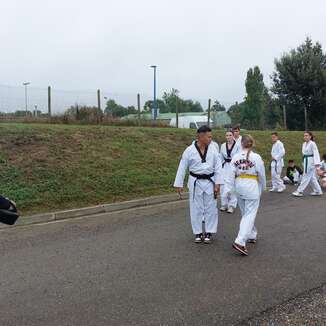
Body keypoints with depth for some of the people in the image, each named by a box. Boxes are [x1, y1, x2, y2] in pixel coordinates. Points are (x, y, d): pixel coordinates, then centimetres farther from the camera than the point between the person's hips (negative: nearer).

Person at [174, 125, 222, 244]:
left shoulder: (213, 148, -5)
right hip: (195, 182, -1)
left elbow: (218, 167, -3)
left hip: (210, 181, 2)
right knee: (196, 208, 8)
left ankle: (209, 232, 23)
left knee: (211, 208, 8)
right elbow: (182, 168, -4)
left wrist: (218, 183, -7)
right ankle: (198, 233, 23)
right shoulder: (190, 150, -10)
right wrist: (179, 184, -2)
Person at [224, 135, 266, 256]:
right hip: (252, 187, -4)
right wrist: (262, 188, 13)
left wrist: (228, 189, 1)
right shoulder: (256, 157, -11)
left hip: (239, 186, 5)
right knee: (249, 215, -2)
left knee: (245, 213, 21)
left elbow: (231, 174, -3)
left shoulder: (236, 157, -2)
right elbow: (262, 175, -3)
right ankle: (240, 241, -14)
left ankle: (252, 235, 37)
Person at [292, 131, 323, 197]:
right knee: (312, 178, 13)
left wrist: (317, 163, -25)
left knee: (306, 177, -5)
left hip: (311, 161, -9)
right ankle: (318, 191, 23)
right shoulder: (304, 144, 12)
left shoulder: (312, 144, -13)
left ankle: (299, 191, -4)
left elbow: (316, 153, -18)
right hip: (306, 162, 9)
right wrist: (304, 162, 18)